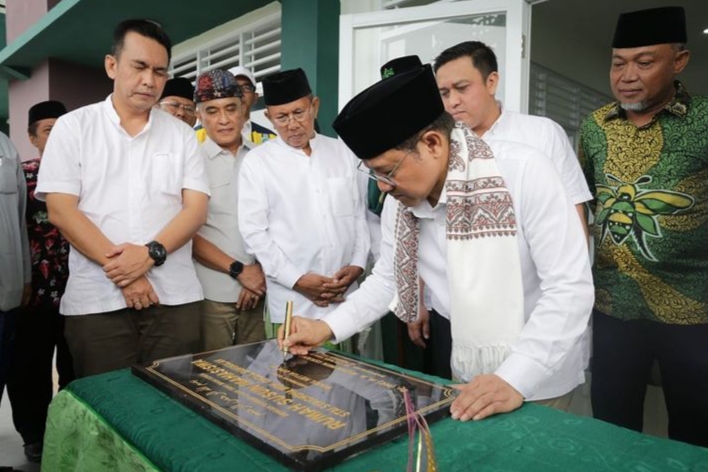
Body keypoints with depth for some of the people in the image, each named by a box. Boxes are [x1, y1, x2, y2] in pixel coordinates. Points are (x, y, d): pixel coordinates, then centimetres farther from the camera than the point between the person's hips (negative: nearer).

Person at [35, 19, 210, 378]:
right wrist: (119, 270, -13)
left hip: (174, 297, 1)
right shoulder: (72, 127, 5)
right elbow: (61, 211, -4)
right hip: (96, 301, -1)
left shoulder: (181, 134, 8)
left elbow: (196, 209, 0)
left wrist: (150, 254, -15)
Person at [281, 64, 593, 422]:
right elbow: (387, 279, 4)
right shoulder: (399, 199, -8)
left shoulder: (523, 171, -24)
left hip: (540, 368, -4)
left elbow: (570, 286, -24)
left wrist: (514, 379, -30)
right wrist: (327, 327, -8)